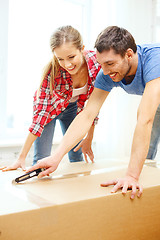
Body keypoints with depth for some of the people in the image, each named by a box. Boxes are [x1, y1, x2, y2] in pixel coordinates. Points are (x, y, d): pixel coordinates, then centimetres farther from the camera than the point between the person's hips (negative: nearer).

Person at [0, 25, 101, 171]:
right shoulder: (52, 72, -36)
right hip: (50, 106, -3)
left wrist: (89, 138, -9)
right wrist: (22, 158, -33)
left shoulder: (96, 62, -29)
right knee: (42, 159, -10)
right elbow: (41, 113, -33)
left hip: (72, 106, 3)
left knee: (76, 157, 10)